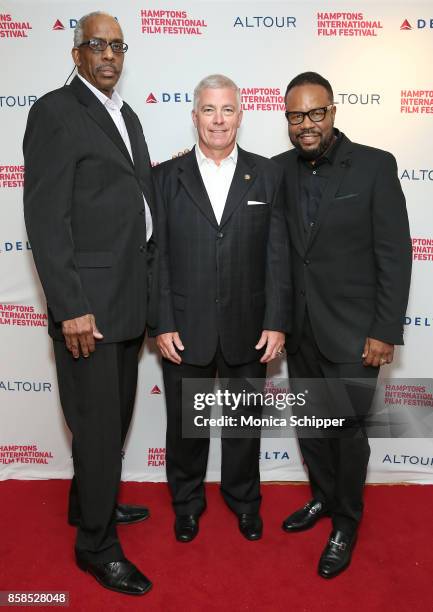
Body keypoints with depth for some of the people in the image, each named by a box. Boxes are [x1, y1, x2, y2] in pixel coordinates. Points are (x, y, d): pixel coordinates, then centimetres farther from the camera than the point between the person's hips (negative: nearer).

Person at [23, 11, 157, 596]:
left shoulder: (127, 116, 17)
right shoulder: (54, 111, -8)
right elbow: (45, 218, -15)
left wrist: (149, 285, 14)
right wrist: (70, 307, -19)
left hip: (130, 296, 8)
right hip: (89, 302, -8)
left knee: (115, 413, 20)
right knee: (98, 423, 3)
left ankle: (91, 501, 42)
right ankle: (97, 544, 23)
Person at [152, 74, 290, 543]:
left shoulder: (267, 175, 2)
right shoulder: (166, 177, 1)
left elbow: (277, 255, -1)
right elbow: (156, 256, -2)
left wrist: (276, 322, -6)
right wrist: (162, 324, -8)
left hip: (248, 329, 1)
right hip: (185, 329, 0)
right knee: (184, 423, 15)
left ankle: (243, 499, 42)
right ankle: (187, 501, 40)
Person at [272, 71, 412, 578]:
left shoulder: (375, 166, -8)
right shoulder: (279, 170, 4)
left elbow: (394, 255, -9)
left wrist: (385, 331, -12)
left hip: (350, 329, -4)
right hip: (298, 328, 4)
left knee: (347, 427, 6)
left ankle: (346, 524, 29)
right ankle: (323, 497, 42)